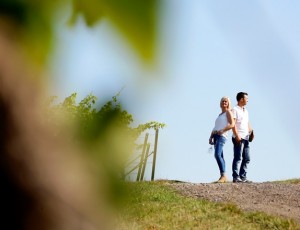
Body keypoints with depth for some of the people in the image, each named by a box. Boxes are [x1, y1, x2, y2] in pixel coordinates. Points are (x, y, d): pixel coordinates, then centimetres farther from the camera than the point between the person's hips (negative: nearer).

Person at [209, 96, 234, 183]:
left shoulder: (228, 112, 3)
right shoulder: (220, 115, 27)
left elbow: (232, 124, -10)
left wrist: (222, 130, -20)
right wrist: (211, 136, 13)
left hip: (222, 135, -9)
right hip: (215, 135, 9)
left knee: (217, 154, -23)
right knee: (220, 156, 5)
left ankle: (223, 175, -26)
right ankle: (223, 177, 5)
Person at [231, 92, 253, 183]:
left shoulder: (245, 111, 23)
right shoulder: (235, 110, -3)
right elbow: (233, 123, -12)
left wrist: (251, 132, 6)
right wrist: (237, 135, -20)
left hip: (245, 138, 8)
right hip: (238, 138, -8)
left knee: (246, 158, 7)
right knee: (238, 158, -10)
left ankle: (243, 177, 11)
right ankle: (236, 177, -10)